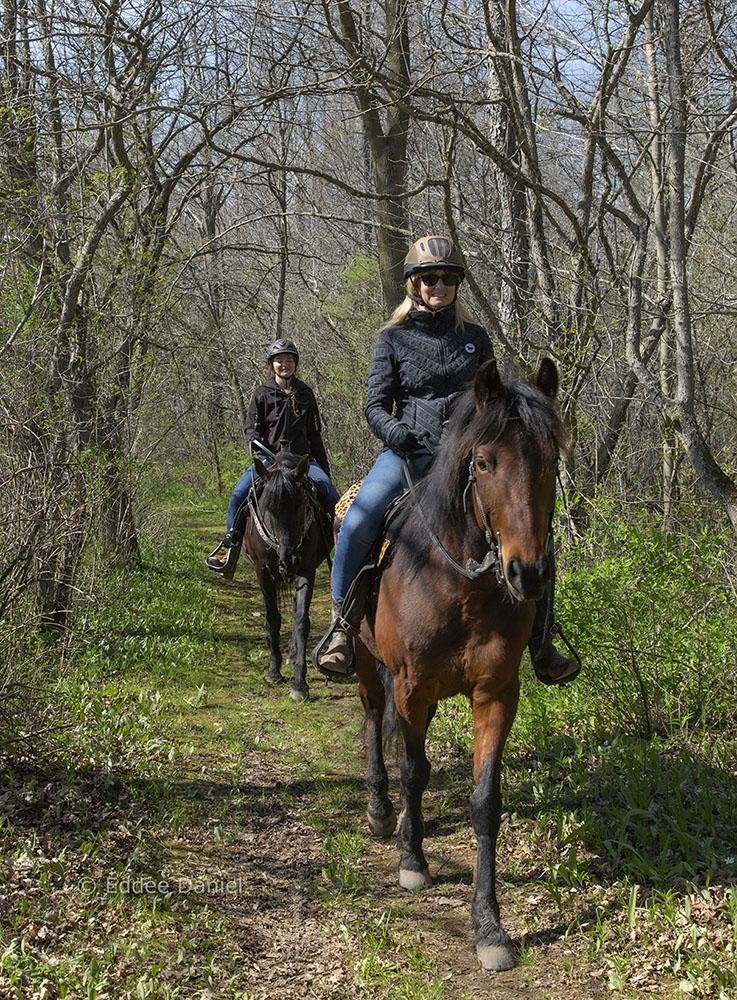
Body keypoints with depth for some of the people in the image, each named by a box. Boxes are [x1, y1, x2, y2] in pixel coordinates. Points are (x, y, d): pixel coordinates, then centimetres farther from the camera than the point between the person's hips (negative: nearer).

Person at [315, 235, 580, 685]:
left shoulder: (475, 338, 15)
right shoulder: (393, 339, 9)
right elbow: (377, 405, 2)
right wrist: (396, 433, -19)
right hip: (409, 453, -2)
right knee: (358, 523, -30)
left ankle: (542, 646, -1)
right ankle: (342, 624, -8)